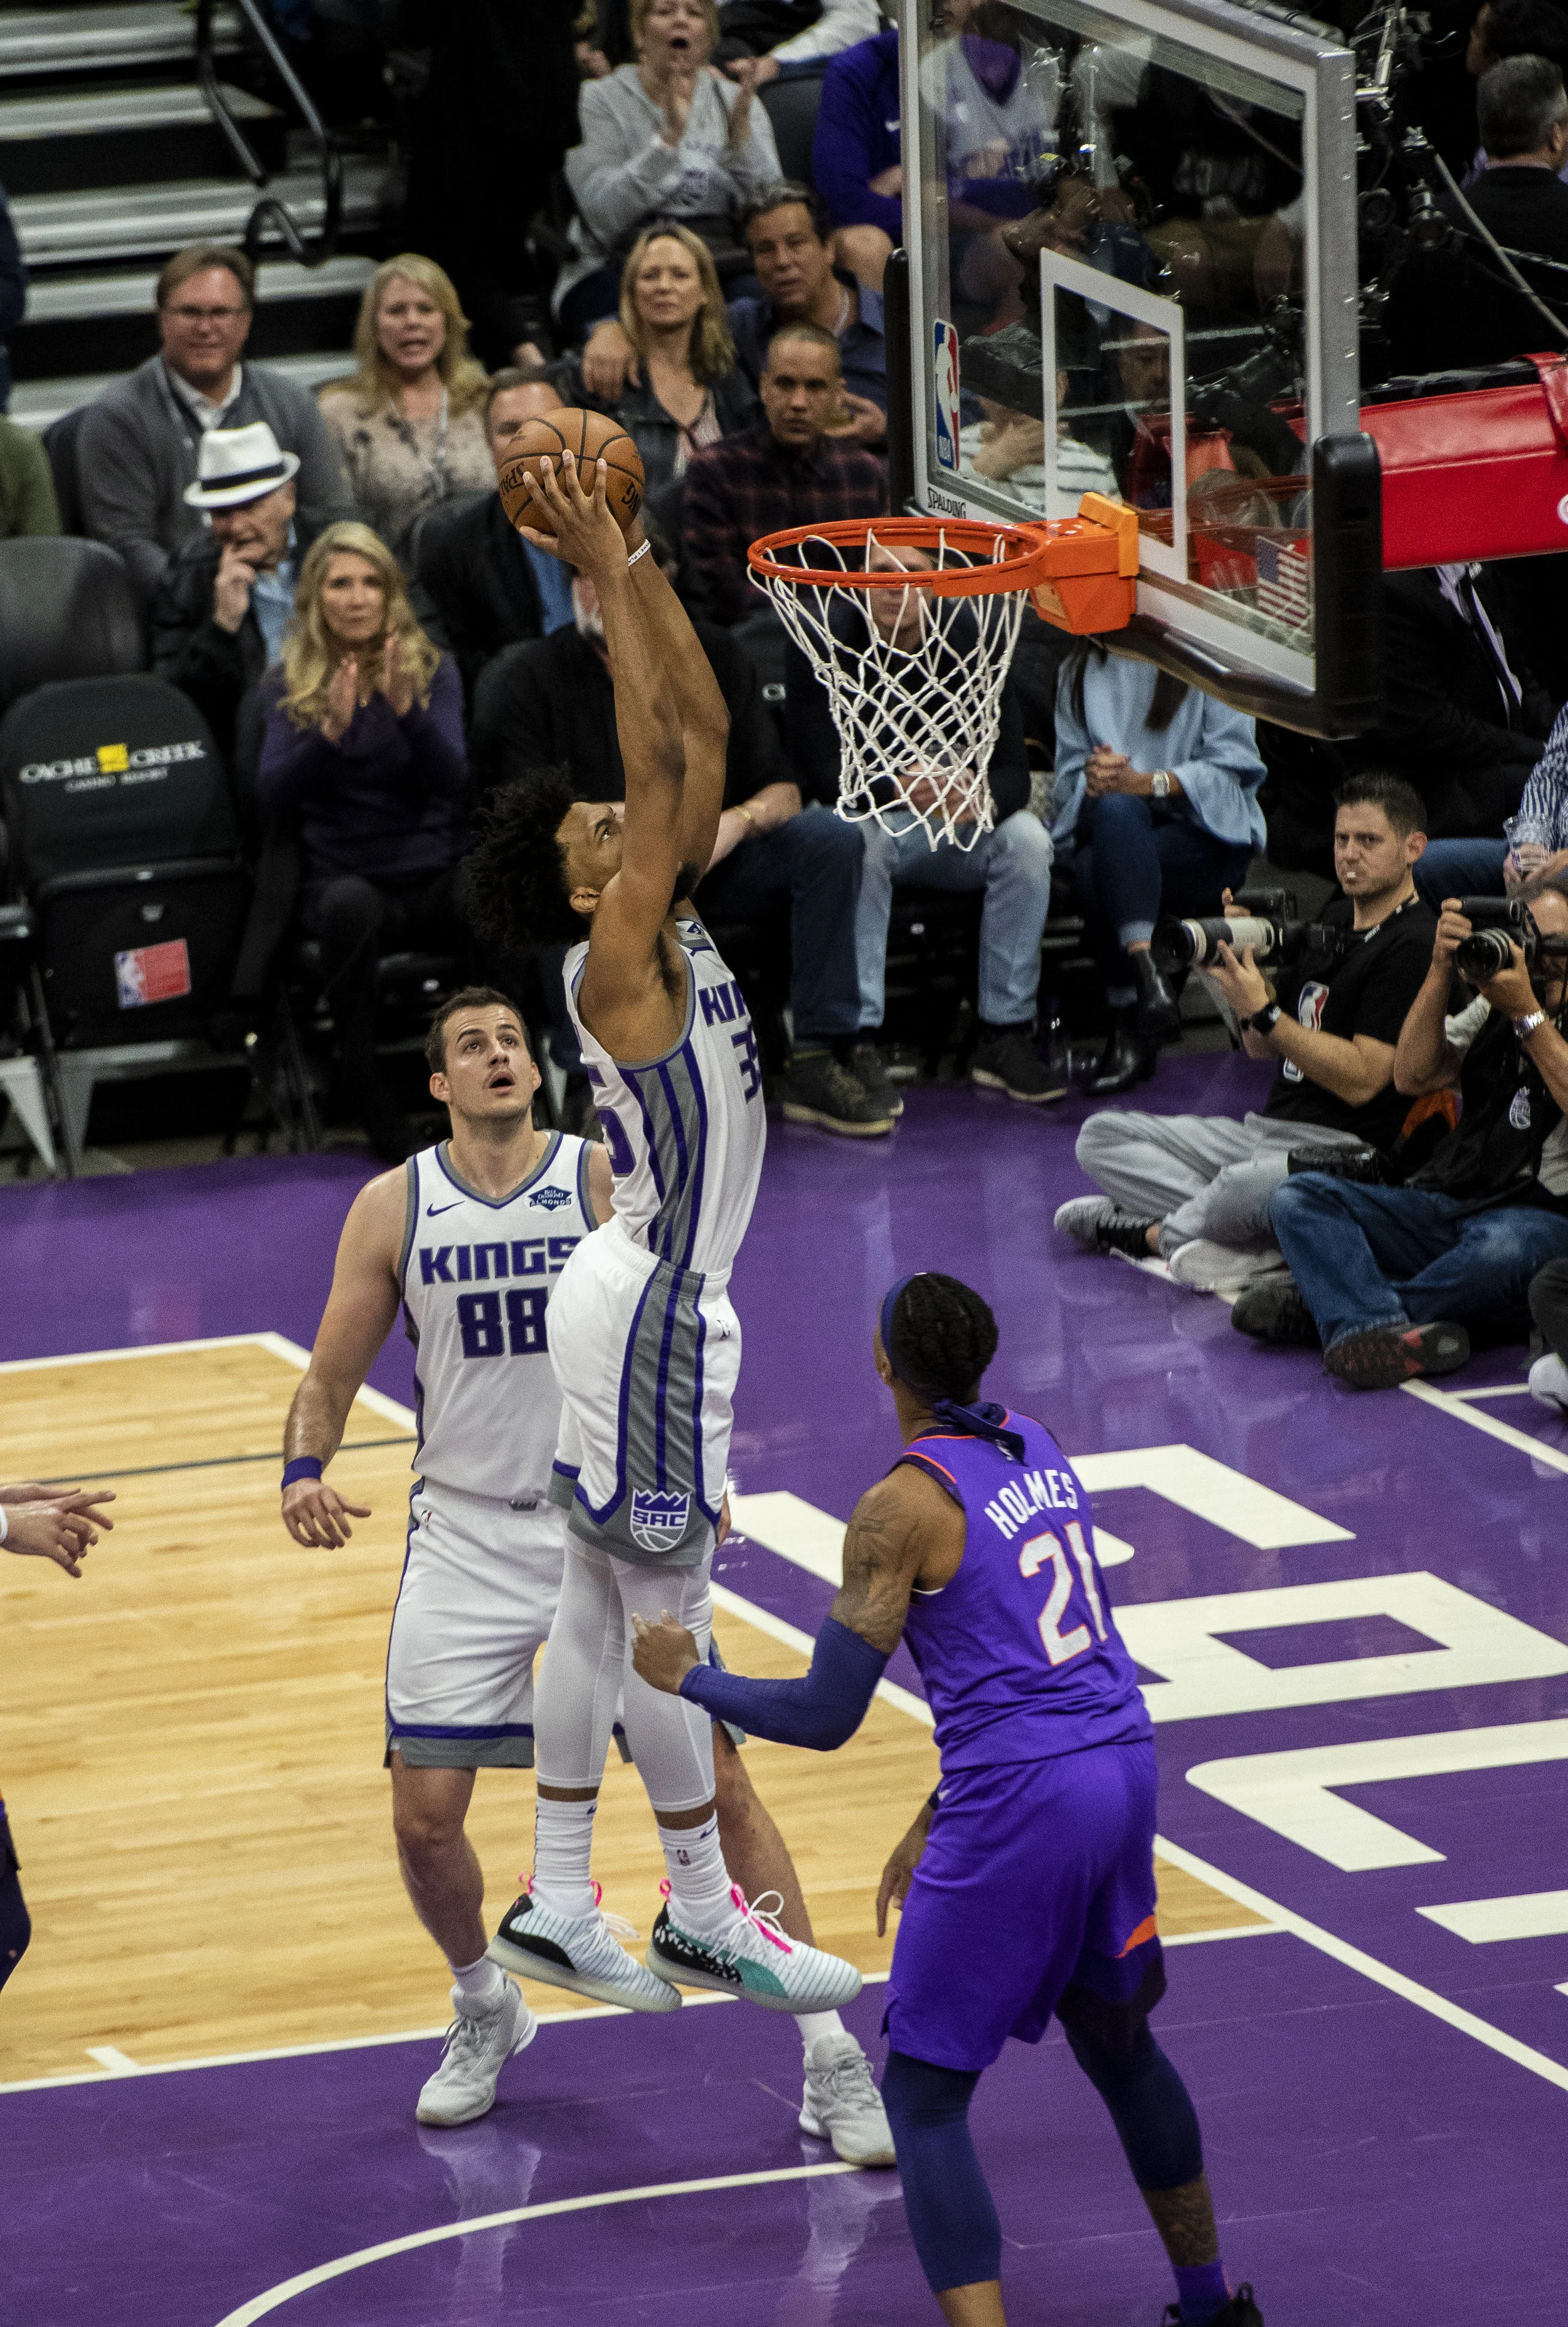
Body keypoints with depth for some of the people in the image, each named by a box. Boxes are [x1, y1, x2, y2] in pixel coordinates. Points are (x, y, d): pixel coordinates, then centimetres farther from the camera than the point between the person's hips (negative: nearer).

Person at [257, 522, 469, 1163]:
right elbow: (274, 793, -6)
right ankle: (370, 1104, -31)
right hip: (344, 879, -1)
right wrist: (331, 731, -24)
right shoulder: (289, 687, 9)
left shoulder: (433, 671, 9)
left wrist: (405, 710, -23)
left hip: (437, 874, 1)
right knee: (350, 906, -39)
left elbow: (453, 785, -6)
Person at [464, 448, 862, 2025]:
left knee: (602, 1606, 12)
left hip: (654, 1300, 10)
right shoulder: (617, 963, -16)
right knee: (664, 1613, -2)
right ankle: (704, 1915, 4)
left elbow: (702, 732, 6)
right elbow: (661, 756, -24)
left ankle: (557, 1908, 16)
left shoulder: (668, 932, 6)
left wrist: (637, 562, 1)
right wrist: (607, 577, -24)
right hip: (647, 1313, -10)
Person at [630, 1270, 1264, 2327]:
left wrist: (688, 1679, 6)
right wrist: (940, 1820, 24)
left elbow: (824, 1716, -11)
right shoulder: (1038, 1449, 11)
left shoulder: (904, 1505, -13)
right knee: (1119, 2041, 29)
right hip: (1123, 1766, 8)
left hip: (1021, 1804, -8)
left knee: (924, 2094, 2)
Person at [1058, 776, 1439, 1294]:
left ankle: (1153, 1233, -10)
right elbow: (1262, 1047, 20)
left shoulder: (1415, 945, -10)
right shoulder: (1334, 921, 19)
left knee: (1250, 1184, -42)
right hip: (1266, 1130, 10)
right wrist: (1243, 962, 2)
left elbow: (1362, 1080, -16)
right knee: (1101, 1137, 2)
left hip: (1346, 1150, -10)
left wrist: (1264, 1011, -17)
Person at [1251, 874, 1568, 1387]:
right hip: (1444, 1205, 6)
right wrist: (1442, 969, 0)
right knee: (1297, 1198, -16)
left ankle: (1327, 1306, -29)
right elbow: (1412, 1076, 8)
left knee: (1503, 1248, -43)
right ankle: (1382, 1329, -42)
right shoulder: (1491, 1008, 22)